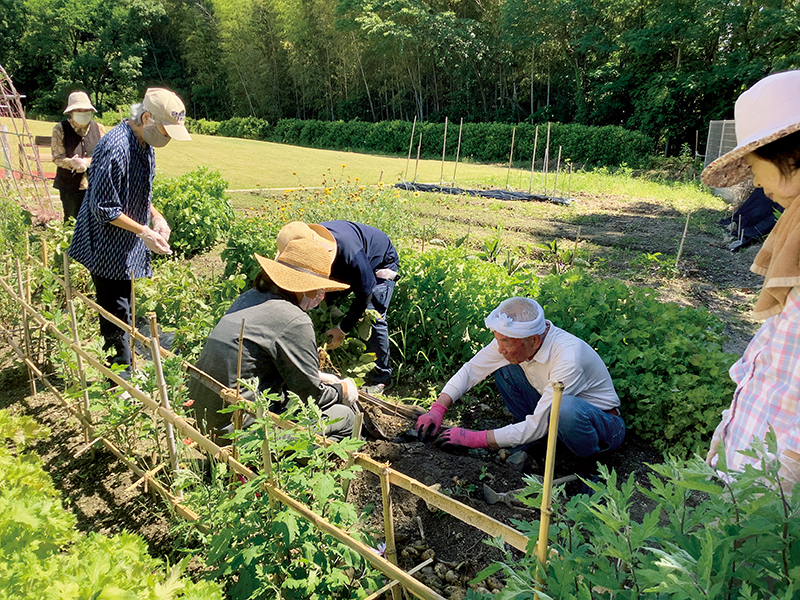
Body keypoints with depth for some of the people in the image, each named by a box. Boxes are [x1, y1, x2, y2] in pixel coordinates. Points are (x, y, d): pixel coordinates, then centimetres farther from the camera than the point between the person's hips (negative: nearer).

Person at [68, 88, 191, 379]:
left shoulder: (144, 144, 5)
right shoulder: (116, 148, -26)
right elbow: (104, 208, -23)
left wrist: (156, 217, 3)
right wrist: (144, 231, -22)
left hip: (128, 247, 9)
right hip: (109, 249, -9)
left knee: (125, 310, 19)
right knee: (117, 315, 2)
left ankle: (125, 364, 34)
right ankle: (122, 374, 15)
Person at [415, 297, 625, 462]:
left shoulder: (568, 359, -35)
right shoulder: (513, 337, -16)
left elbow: (536, 426, -33)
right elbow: (471, 369, -6)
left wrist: (473, 438, -28)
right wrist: (437, 410, -17)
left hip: (605, 425, -6)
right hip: (551, 410, 6)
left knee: (565, 408, -41)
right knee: (503, 368, -11)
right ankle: (532, 444, 1)